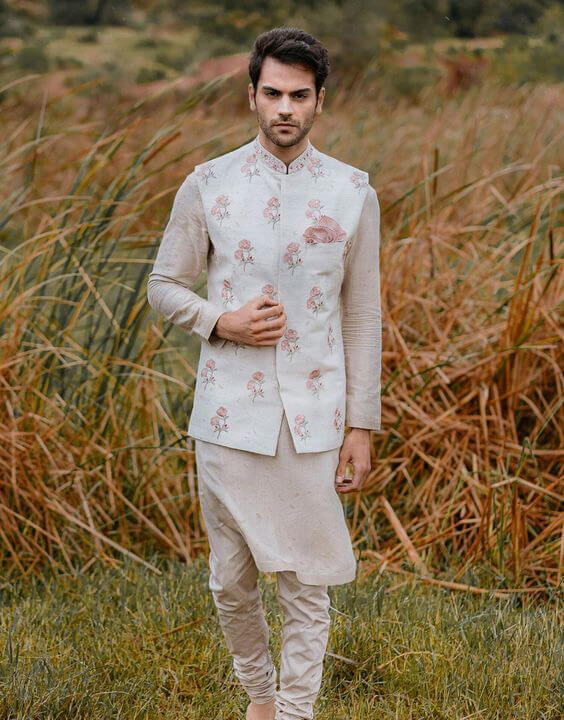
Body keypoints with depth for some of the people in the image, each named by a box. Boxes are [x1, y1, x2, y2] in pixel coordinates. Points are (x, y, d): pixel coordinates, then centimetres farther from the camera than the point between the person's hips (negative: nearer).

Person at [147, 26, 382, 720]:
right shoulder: (208, 186, -1)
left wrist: (361, 426, 2)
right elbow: (164, 286, 8)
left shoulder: (353, 193, 0)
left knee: (306, 583, 1)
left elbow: (362, 317, 4)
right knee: (231, 580, 11)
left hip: (312, 422, -1)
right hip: (228, 419, 1)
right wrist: (222, 323, -12)